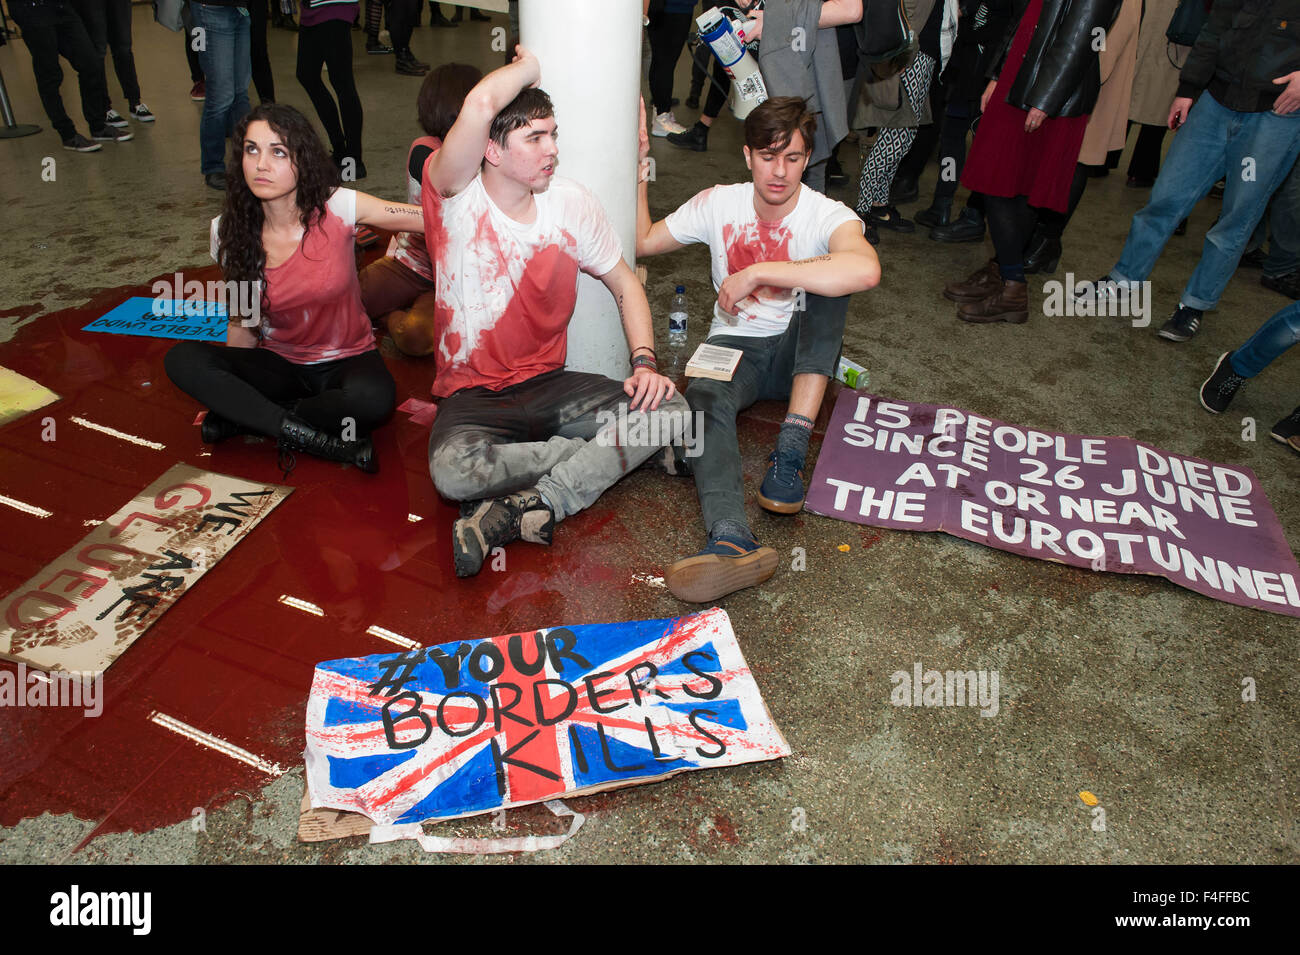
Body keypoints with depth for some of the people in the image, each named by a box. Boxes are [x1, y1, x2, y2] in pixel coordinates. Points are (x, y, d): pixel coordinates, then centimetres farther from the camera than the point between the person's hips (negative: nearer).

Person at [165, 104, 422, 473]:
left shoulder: (337, 207, -13)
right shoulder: (231, 231, -4)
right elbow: (242, 321, 4)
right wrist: (226, 386, -1)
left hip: (346, 359, -3)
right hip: (279, 366, 3)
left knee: (372, 398, -37)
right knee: (182, 359, -21)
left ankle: (245, 416, -14)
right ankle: (320, 440, -26)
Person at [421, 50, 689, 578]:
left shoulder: (572, 203, 1)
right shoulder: (455, 196, -11)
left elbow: (625, 284, 10)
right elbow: (478, 108, -31)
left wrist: (644, 363, -6)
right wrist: (528, 66, -9)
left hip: (549, 385, 4)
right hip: (473, 394, -4)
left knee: (669, 411, -18)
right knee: (453, 471, -37)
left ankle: (521, 507, -24)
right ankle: (608, 453, -13)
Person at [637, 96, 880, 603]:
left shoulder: (827, 215, -13)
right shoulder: (718, 204, 0)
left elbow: (866, 269, -37)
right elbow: (642, 241, 8)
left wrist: (758, 272, -35)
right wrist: (640, 164, -2)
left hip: (800, 351, -1)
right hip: (735, 345, 1)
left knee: (829, 276, -30)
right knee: (703, 399, -35)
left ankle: (791, 450, -38)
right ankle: (732, 540, -61)